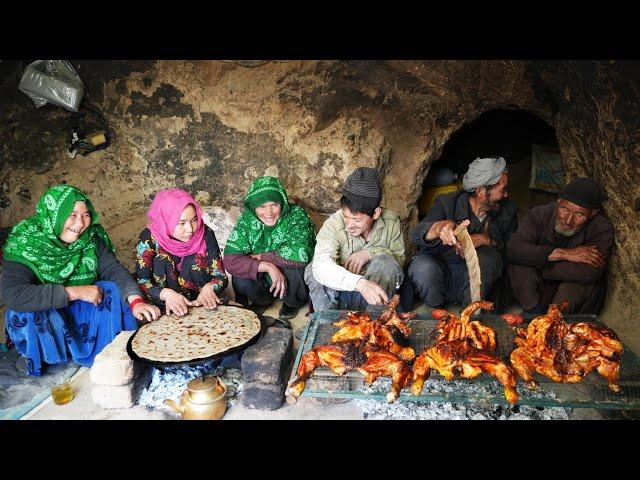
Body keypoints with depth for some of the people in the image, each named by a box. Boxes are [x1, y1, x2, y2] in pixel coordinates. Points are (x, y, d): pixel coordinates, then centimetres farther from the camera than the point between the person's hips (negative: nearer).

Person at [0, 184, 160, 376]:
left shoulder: (91, 238, -11)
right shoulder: (24, 243, -23)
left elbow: (114, 270, -16)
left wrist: (136, 301, -36)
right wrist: (74, 292, -37)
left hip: (79, 310, 4)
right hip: (39, 316, -3)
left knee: (113, 292, -20)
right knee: (28, 316, -34)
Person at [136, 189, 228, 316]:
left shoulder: (205, 234, -15)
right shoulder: (149, 238, -17)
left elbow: (221, 277, -14)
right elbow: (141, 282, -23)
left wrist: (209, 287, -37)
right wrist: (166, 294, -43)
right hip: (163, 306, 0)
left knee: (196, 261, -22)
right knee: (162, 262, -23)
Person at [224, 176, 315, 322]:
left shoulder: (297, 216, -20)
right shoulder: (246, 220, -13)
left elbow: (301, 255, -34)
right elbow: (230, 260, -22)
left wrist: (261, 257, -25)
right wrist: (266, 266, -35)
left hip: (292, 279, -2)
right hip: (262, 279, 3)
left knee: (292, 268, -32)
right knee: (240, 279, -24)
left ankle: (294, 303, 3)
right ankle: (263, 300, 11)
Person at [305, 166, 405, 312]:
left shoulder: (390, 221, -12)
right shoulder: (334, 224, -22)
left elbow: (400, 257, -3)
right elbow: (321, 265, -39)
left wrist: (370, 253, -23)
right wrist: (360, 283, -55)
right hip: (338, 293, -1)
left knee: (387, 263, -26)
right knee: (313, 270, -27)